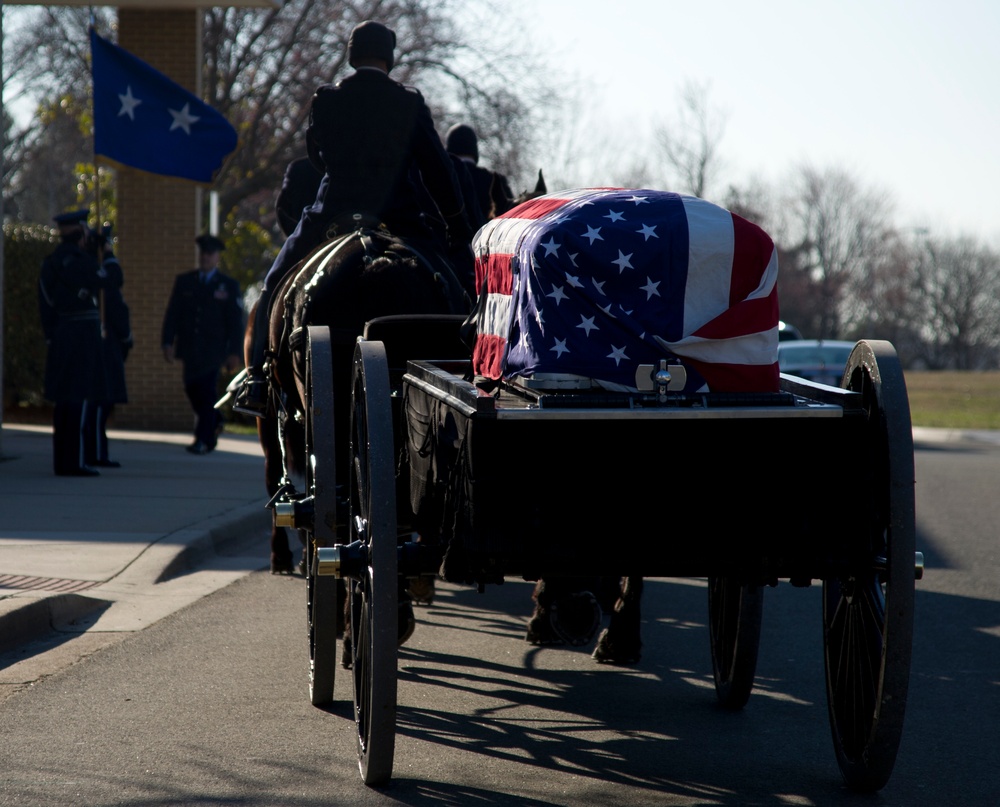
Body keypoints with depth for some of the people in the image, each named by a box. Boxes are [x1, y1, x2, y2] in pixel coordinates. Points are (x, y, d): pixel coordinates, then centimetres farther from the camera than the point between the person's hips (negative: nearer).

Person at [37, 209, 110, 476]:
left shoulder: (50, 263, 11)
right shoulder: (81, 259, -15)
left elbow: (45, 305, 13)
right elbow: (104, 281, -3)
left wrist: (51, 336, 18)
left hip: (60, 337, 8)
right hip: (84, 334, -8)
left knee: (63, 401, 12)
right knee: (78, 400, -7)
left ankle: (62, 461, 15)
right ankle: (74, 461, -9)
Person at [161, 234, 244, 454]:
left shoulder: (229, 286, 6)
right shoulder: (184, 281, 12)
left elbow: (236, 321, 2)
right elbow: (172, 314, 8)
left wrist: (234, 352, -6)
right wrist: (168, 342, -4)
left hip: (213, 351, -3)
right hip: (190, 349, 3)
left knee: (207, 391, -8)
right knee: (192, 388, 3)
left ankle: (204, 440, -6)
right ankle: (214, 422, 30)